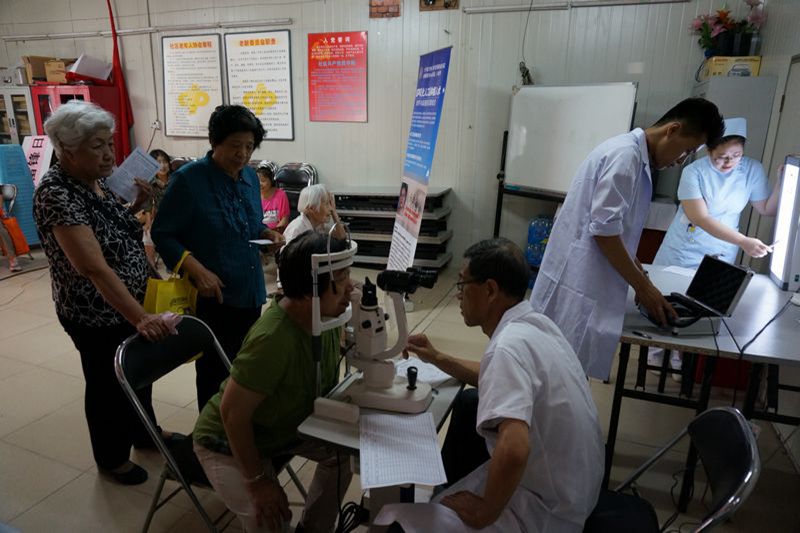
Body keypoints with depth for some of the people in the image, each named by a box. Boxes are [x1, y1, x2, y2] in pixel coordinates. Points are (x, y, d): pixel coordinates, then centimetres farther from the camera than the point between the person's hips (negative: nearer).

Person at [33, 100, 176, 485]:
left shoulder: (94, 180, 1)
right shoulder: (57, 194, -26)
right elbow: (95, 268, -34)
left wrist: (136, 204, -1)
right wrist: (141, 318, -39)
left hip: (126, 303, 8)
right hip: (95, 314, -8)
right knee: (109, 384, 11)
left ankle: (144, 432, 47)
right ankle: (112, 459, 36)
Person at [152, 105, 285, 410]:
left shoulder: (250, 177, 7)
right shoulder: (188, 178, -12)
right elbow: (163, 235, -11)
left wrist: (268, 234, -2)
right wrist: (198, 271, -23)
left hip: (251, 294, 6)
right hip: (212, 297, -6)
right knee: (215, 374, 6)